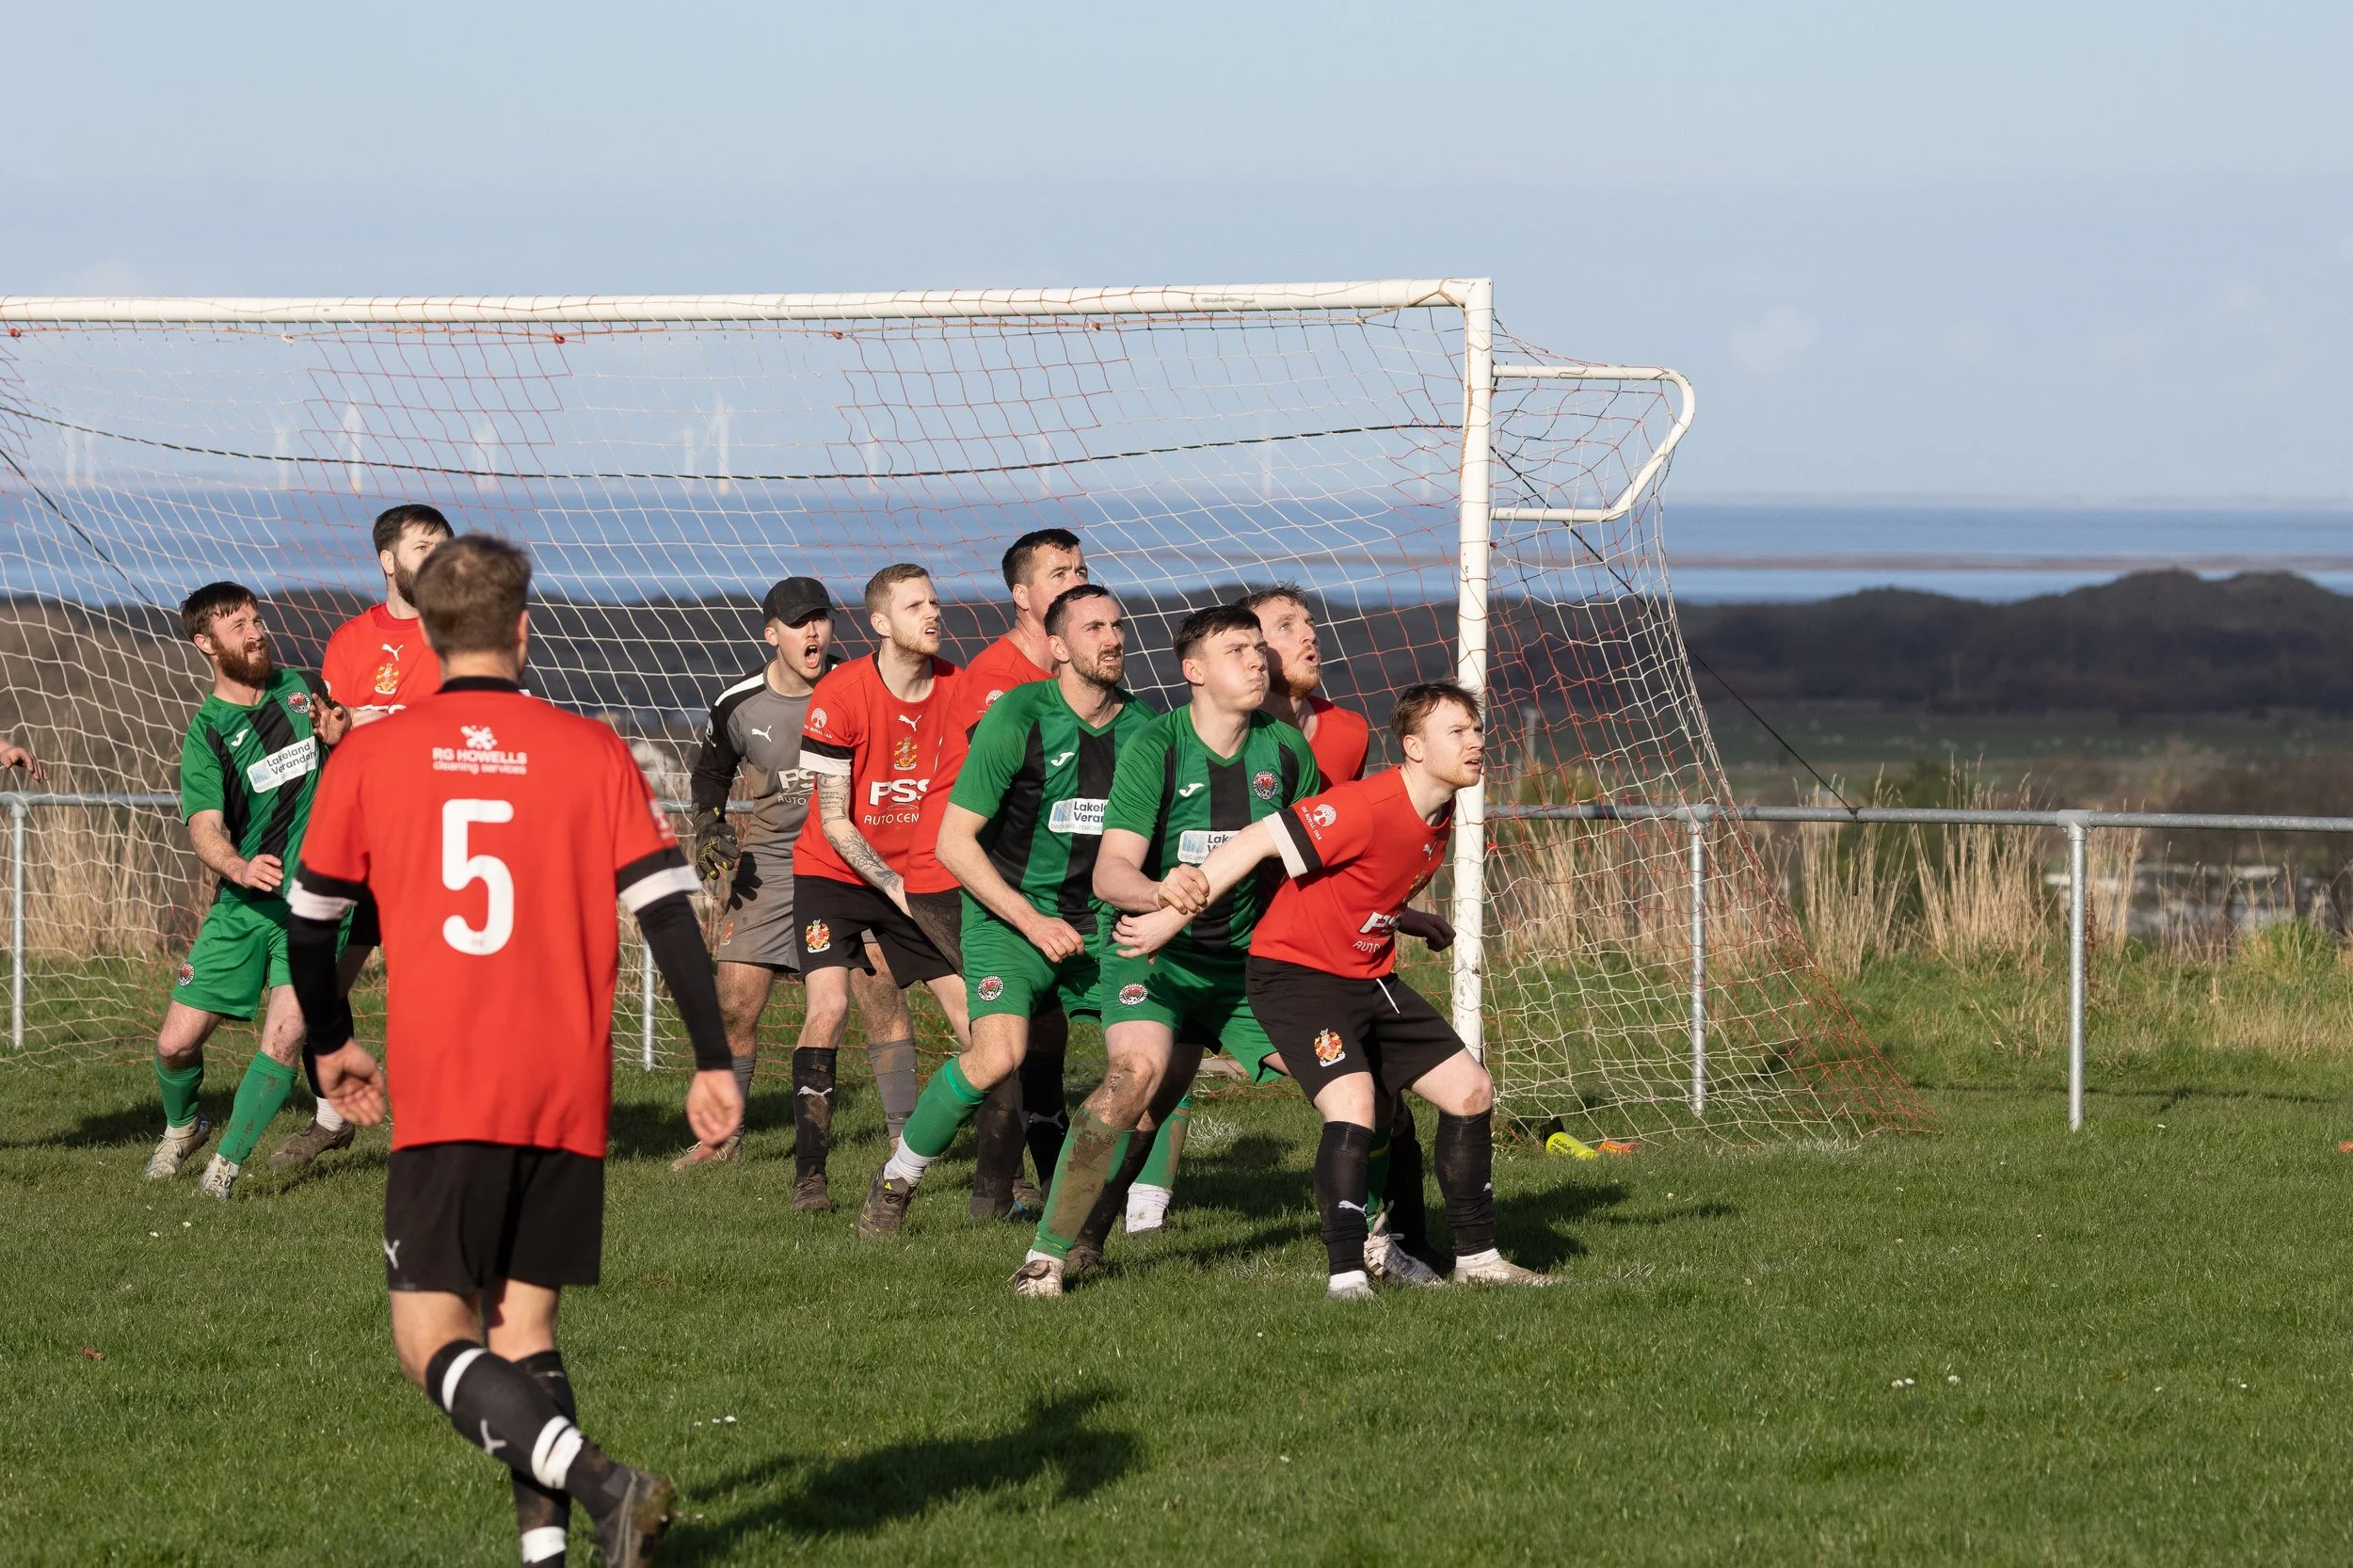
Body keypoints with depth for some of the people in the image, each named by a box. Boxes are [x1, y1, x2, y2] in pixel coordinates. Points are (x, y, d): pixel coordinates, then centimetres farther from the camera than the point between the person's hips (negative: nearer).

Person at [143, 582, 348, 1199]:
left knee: (284, 1039, -17)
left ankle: (226, 1165, -2)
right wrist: (238, 866, -39)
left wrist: (339, 737, -2)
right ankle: (181, 1126, 32)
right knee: (175, 1043, -1)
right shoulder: (206, 732, -4)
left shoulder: (294, 687, 7)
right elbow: (204, 827, -17)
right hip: (242, 906, -1)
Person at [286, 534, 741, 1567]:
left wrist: (330, 1046, 26)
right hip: (569, 1096, 2)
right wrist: (712, 1063, 2)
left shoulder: (369, 758, 3)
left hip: (442, 1095, -2)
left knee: (432, 1339, -1)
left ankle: (598, 1481, -23)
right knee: (522, 1322, 15)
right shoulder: (592, 753, 3)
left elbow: (310, 924, 9)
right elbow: (667, 910, -3)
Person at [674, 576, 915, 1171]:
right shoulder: (739, 706, -5)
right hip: (766, 861, 1)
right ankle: (722, 1134, 16)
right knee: (735, 1006, -1)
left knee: (878, 988, -13)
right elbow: (711, 770, 16)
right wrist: (709, 826, 1)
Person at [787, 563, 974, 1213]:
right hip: (835, 872, -4)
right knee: (830, 1006, -20)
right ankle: (809, 1174, -17)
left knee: (973, 1007, -3)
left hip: (918, 873, 4)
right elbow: (834, 821, -15)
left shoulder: (956, 689, -6)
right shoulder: (840, 695, -18)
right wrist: (893, 886, -19)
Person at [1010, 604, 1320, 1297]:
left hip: (1246, 958, 6)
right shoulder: (1156, 746, -15)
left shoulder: (1285, 751, -1)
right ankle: (1049, 1251, -27)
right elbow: (1109, 871, -25)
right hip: (1151, 953, -6)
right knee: (1140, 1068, -32)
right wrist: (1157, 890, -45)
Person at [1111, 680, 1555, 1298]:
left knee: (1471, 1091, 8)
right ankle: (1346, 1277, -24)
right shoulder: (1366, 807, -26)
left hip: (1371, 977, 9)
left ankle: (1476, 1258, 20)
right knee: (1353, 1105, -27)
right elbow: (1252, 844, -25)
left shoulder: (1439, 819, 2)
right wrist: (1172, 917, -25)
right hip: (1297, 973, -9)